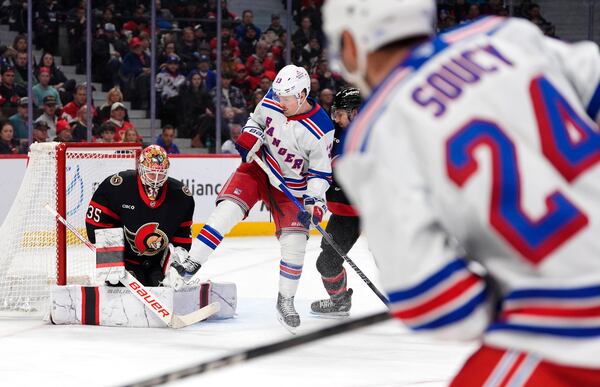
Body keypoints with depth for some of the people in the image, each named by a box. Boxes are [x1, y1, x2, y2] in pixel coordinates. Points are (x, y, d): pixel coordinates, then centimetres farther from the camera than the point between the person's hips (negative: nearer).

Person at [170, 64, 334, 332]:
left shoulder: (321, 131, -21)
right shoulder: (274, 100, -12)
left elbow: (320, 172, -13)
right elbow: (257, 119, 10)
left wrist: (314, 202, -25)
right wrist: (249, 136, -10)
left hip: (291, 186, -2)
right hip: (258, 168, 2)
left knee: (294, 242, -10)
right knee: (227, 209, -21)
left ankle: (286, 300, 9)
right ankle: (191, 265, -20)